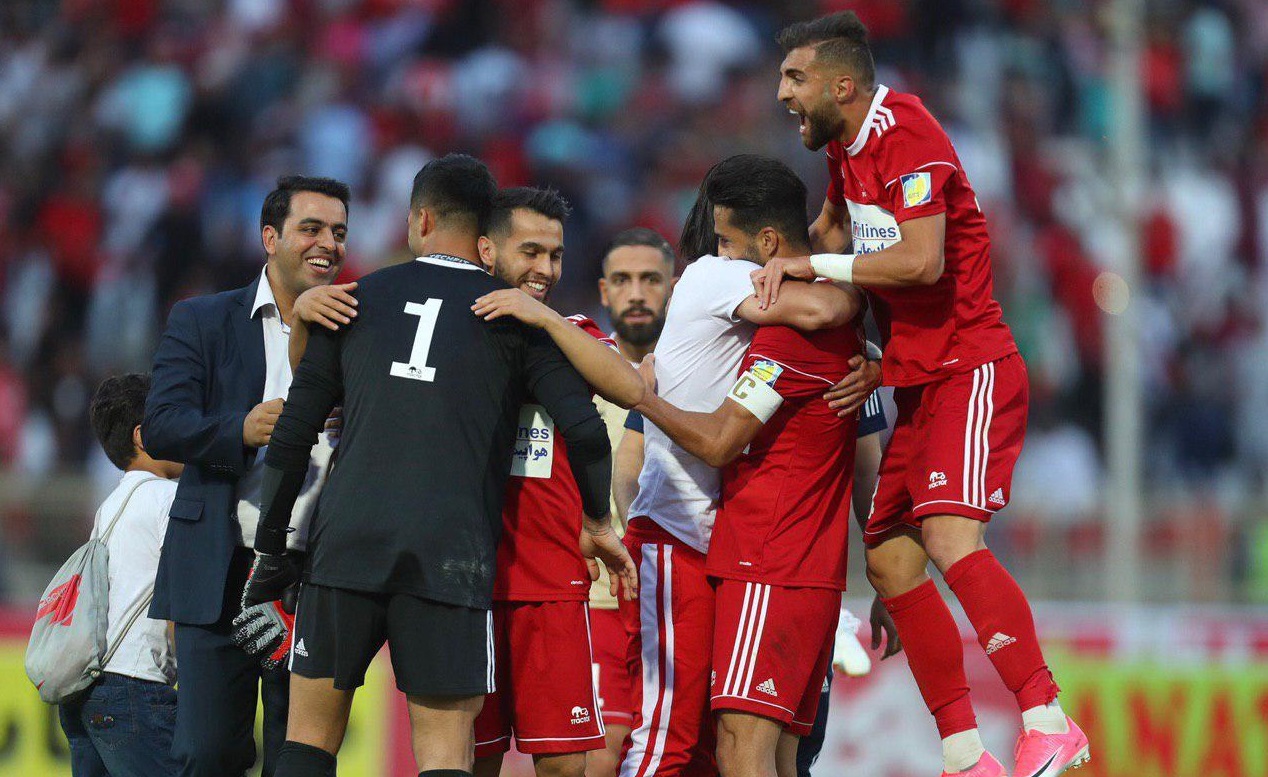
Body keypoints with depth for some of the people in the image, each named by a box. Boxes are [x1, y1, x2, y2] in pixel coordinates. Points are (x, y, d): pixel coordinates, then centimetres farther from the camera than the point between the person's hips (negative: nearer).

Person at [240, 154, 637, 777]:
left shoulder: (358, 299, 13)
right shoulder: (514, 315, 6)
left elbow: (294, 434, 12)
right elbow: (585, 430, -4)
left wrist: (271, 547, 20)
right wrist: (596, 522, 13)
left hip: (346, 540, 2)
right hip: (452, 556, -2)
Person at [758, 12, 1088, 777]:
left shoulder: (905, 133, -17)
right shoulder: (848, 146, 13)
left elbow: (921, 260, -27)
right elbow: (834, 224, 34)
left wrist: (815, 265, -17)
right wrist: (786, 266, 15)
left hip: (971, 369, -10)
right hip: (919, 381, 10)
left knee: (949, 535, -26)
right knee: (889, 557, 5)